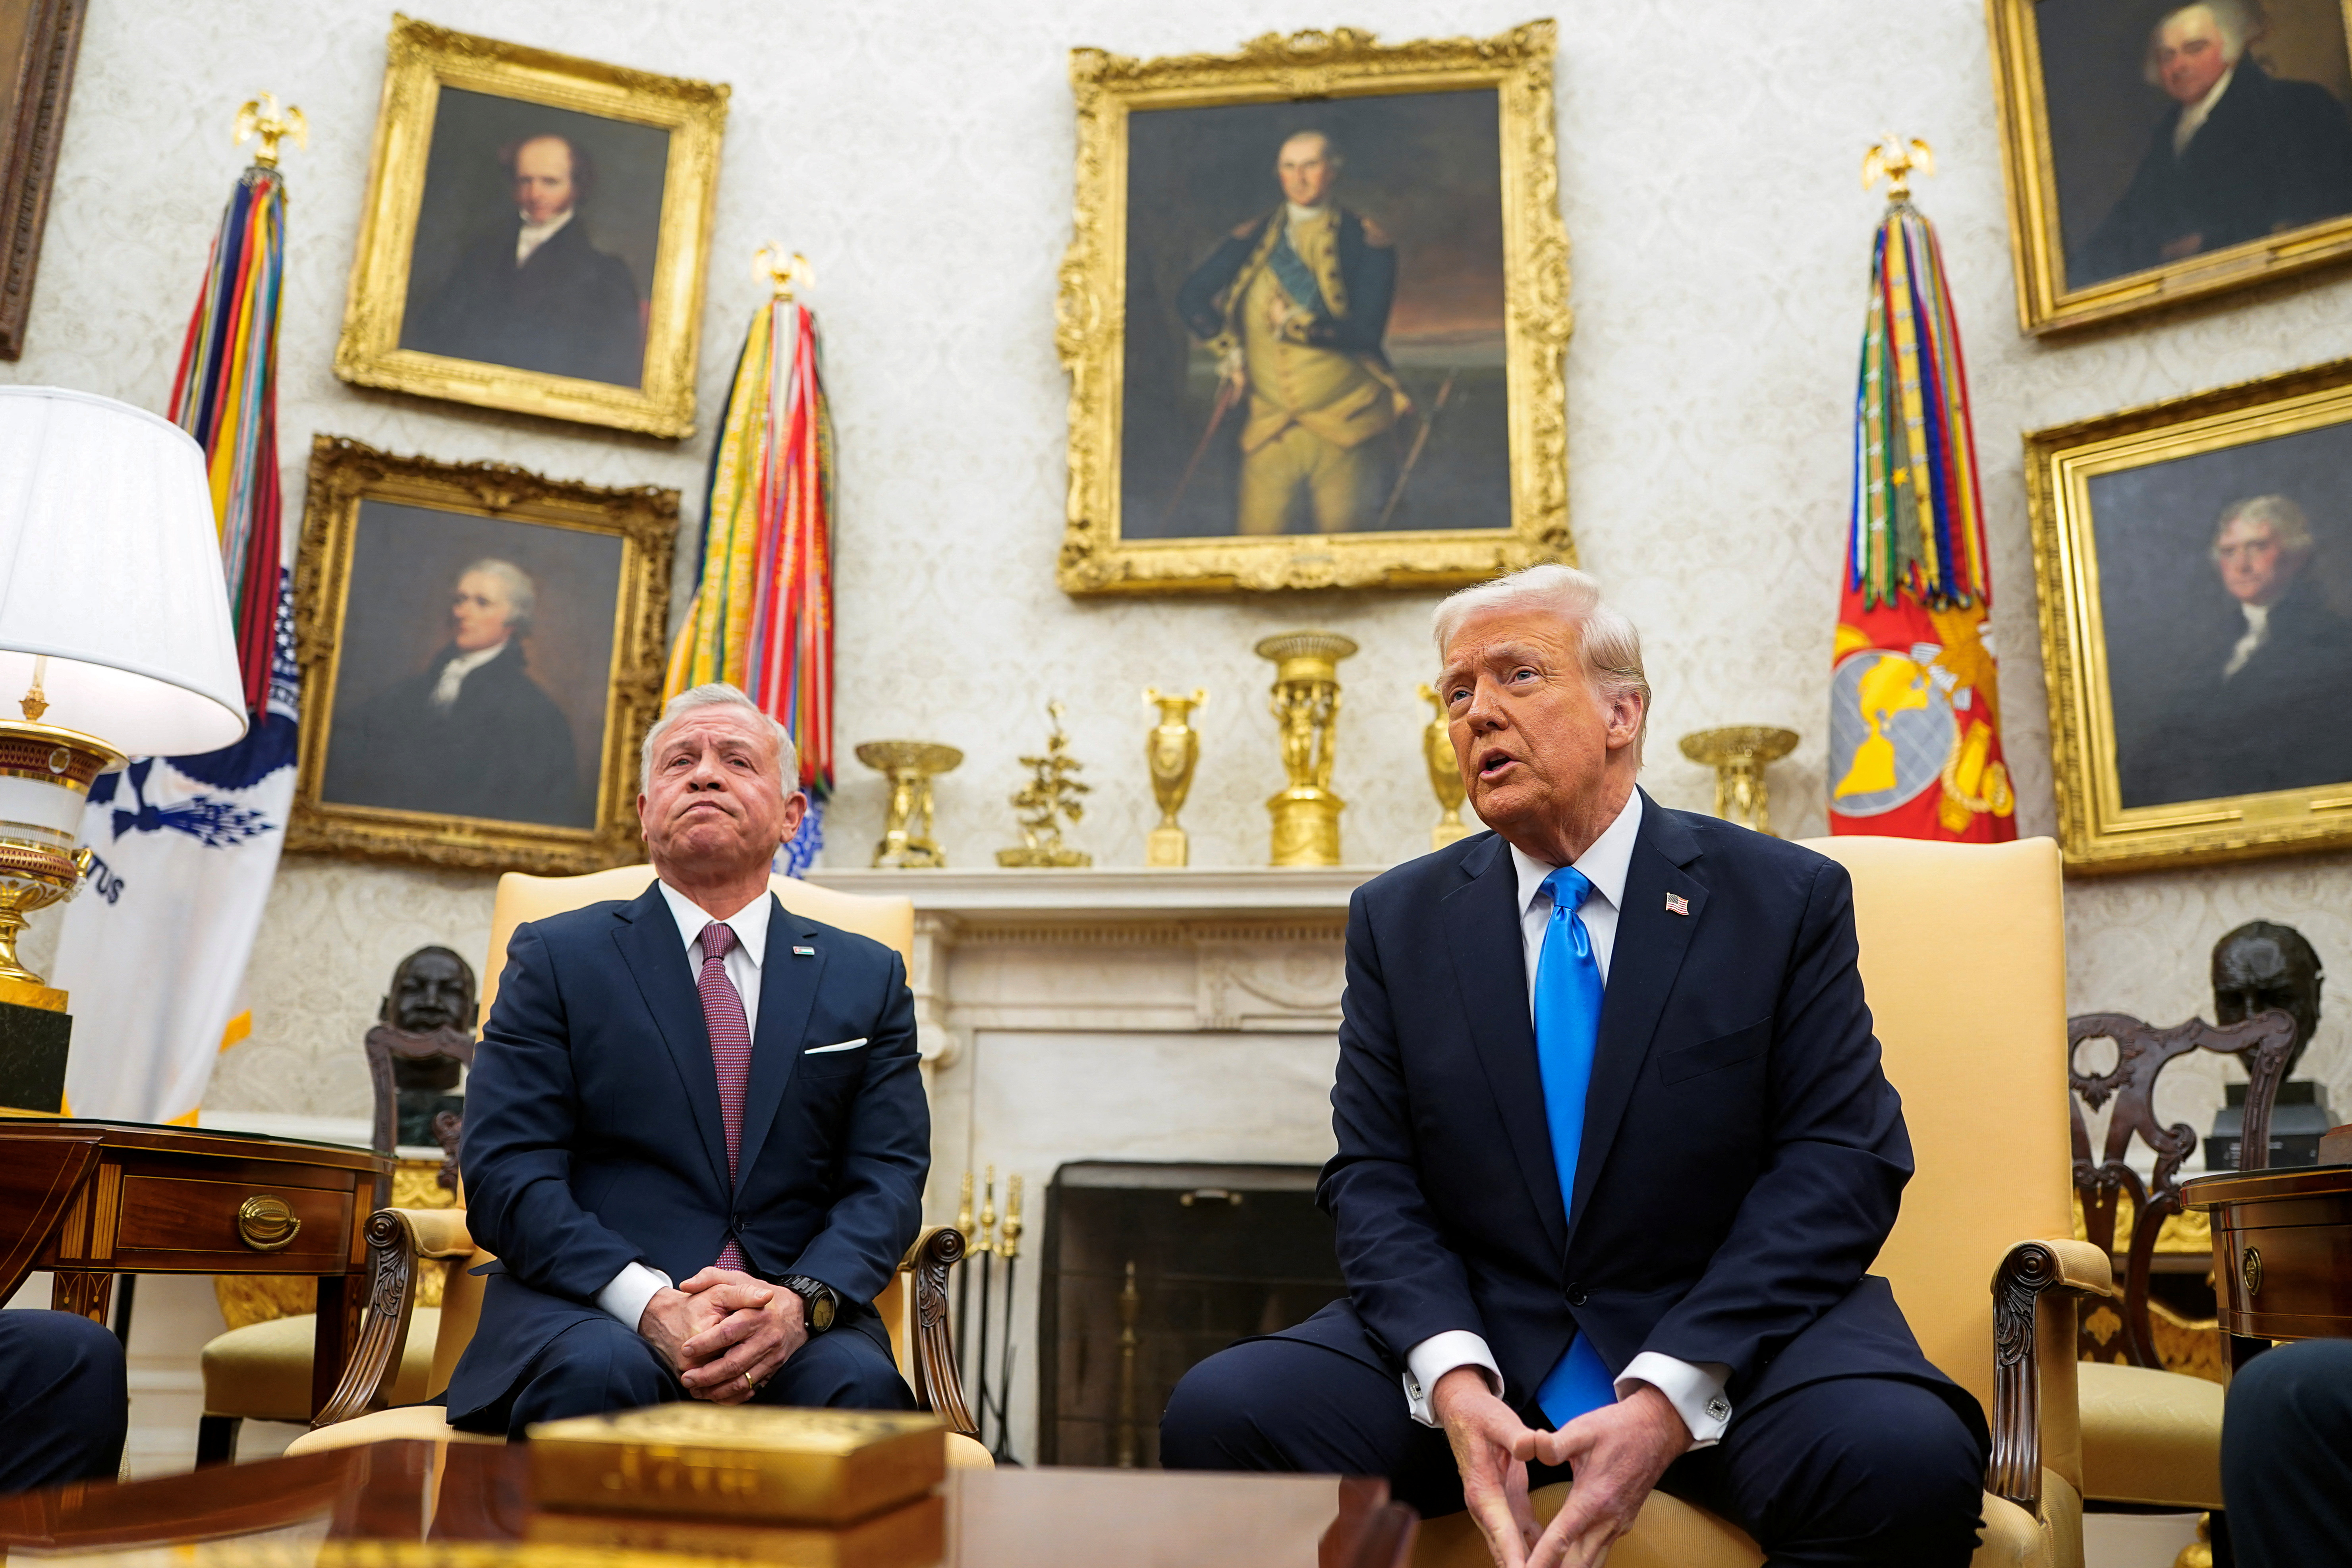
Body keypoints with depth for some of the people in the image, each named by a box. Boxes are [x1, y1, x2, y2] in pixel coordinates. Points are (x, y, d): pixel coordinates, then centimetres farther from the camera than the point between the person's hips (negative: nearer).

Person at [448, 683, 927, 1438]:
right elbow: (506, 1172, -1)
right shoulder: (556, 956, 9)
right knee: (599, 1375, -35)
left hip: (794, 1317, 2)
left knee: (857, 1383, -31)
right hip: (591, 1304, -1)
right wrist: (652, 1305, -18)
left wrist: (802, 1301, -17)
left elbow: (888, 1177, 5)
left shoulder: (868, 977, 14)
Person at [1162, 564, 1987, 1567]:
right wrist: (1453, 1376, -18)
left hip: (1726, 1338, -1)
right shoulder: (1396, 920, 8)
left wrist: (1670, 1394, -18)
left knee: (1908, 1458, -31)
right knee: (1217, 1414, -22)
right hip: (1473, 1337, 1)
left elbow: (1842, 1161, -6)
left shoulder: (1788, 900, 1)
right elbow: (1373, 1176, 2)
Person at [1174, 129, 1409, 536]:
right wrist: (1229, 351, 3)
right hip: (1268, 425, 3)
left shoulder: (1364, 242, -1)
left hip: (1342, 426, -2)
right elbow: (1192, 297, 12)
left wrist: (1297, 323, -14)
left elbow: (1366, 332, -9)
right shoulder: (1253, 239, 9)